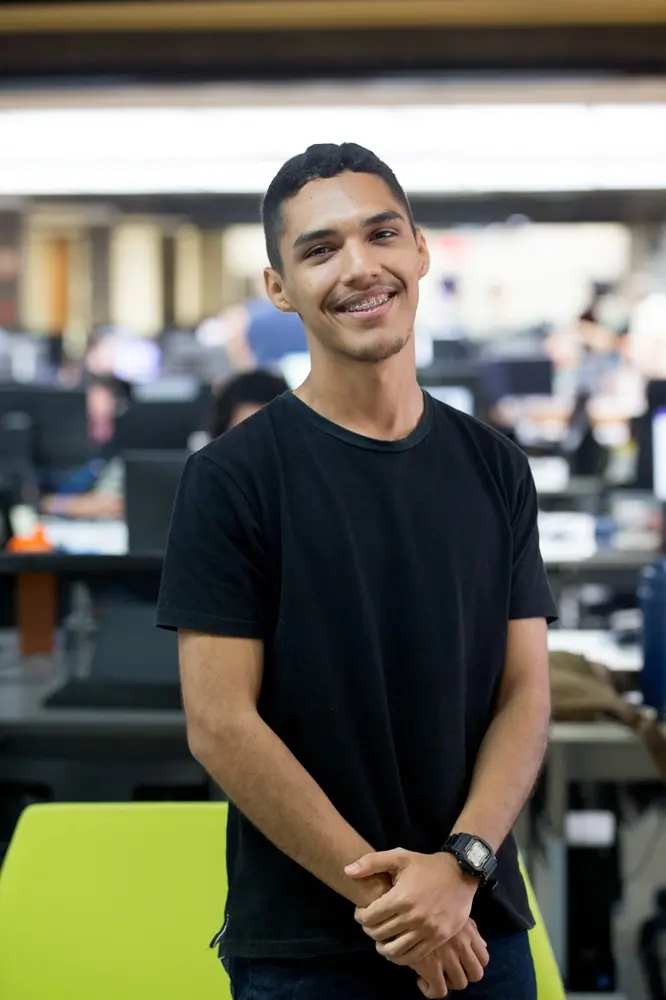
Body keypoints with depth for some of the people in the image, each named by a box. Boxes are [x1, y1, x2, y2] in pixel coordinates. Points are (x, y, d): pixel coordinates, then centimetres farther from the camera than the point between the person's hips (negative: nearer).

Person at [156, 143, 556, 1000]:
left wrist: (460, 865, -14)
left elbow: (525, 693, 2)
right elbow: (220, 725, -12)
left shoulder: (493, 469, 4)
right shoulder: (232, 477, -8)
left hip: (481, 930, 4)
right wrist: (383, 894, -14)